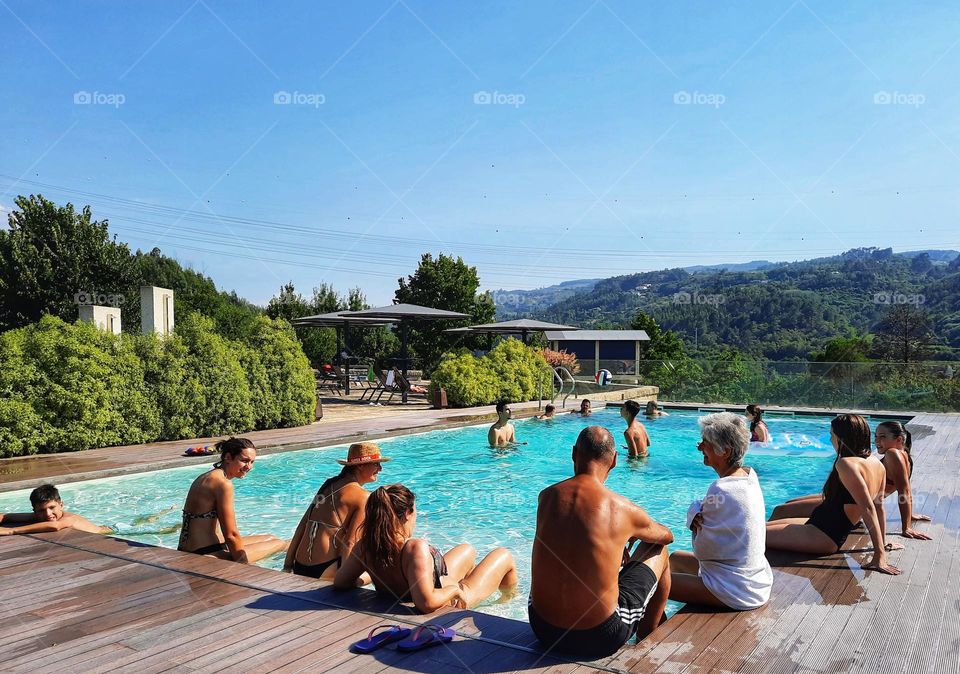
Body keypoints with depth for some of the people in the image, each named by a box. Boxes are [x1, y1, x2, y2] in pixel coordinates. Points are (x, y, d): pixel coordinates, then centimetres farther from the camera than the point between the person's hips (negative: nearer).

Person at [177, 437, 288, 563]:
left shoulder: (207, 477, 12)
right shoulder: (223, 484, -18)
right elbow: (231, 535, -18)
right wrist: (243, 564, -8)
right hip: (206, 557, -10)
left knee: (269, 538, 22)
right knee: (280, 543, 3)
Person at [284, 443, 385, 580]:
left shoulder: (328, 485, 15)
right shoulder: (363, 497, -7)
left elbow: (302, 526, 13)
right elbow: (350, 543, -15)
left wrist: (287, 566, 14)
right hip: (326, 569, -8)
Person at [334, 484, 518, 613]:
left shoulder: (365, 547, -21)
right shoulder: (416, 548, -42)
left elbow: (340, 582, -13)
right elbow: (427, 602, -48)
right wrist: (455, 589, -29)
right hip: (450, 604, -7)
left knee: (467, 550, 31)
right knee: (504, 555, 15)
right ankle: (509, 598, 47)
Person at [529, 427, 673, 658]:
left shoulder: (546, 497, -4)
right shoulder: (625, 509, -12)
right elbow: (667, 536, 11)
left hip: (543, 630, 4)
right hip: (599, 639, -3)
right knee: (659, 552, 18)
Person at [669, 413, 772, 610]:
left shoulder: (722, 490, -27)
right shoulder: (750, 475, 0)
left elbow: (701, 550, -19)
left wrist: (695, 516, -4)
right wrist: (699, 517, -12)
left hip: (736, 593, -10)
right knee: (676, 557, 28)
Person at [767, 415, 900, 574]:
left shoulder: (846, 464, -24)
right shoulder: (877, 464, 3)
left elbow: (868, 509, -28)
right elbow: (879, 506, 11)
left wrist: (880, 555, -27)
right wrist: (883, 543, 20)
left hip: (822, 536, -9)